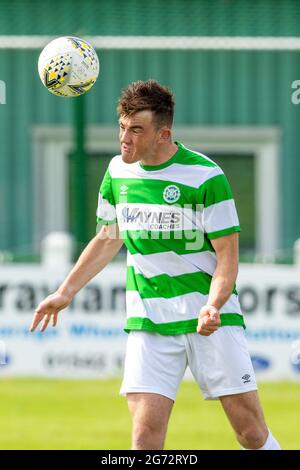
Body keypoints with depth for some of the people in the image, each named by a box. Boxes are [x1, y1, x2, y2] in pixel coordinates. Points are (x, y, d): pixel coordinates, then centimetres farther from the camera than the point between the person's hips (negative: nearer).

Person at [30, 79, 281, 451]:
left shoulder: (205, 176, -10)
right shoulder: (118, 171, 6)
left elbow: (227, 254, -9)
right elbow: (108, 239, 21)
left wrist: (213, 306, -26)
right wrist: (66, 292, 18)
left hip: (210, 321, -3)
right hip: (148, 322, 3)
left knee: (251, 430, -4)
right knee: (145, 430, -10)